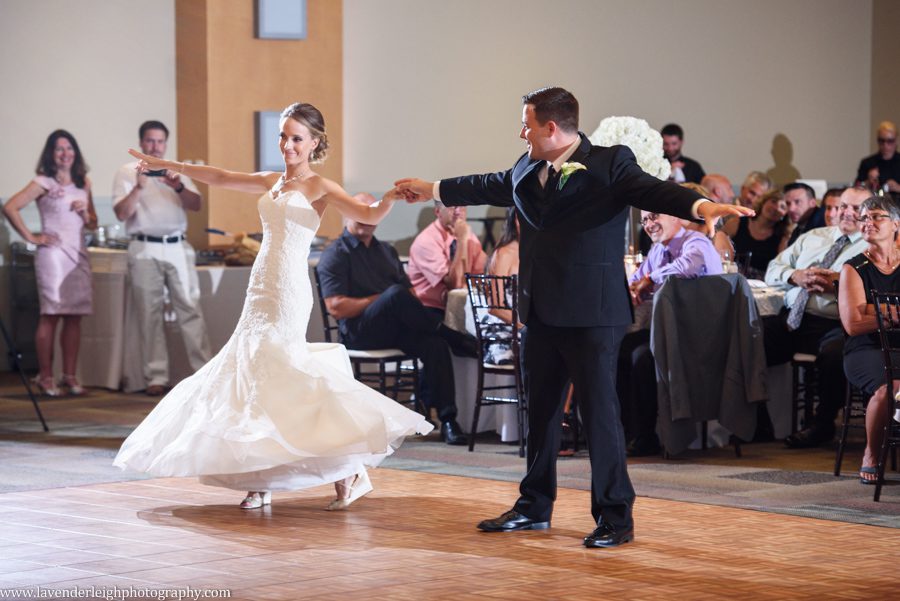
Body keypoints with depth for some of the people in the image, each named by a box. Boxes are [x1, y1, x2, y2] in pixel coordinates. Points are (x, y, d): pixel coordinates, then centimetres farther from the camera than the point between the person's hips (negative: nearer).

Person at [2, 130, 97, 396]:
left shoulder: (83, 184, 15)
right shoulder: (44, 183, -2)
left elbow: (93, 224, 21)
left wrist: (85, 213, 0)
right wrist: (31, 237, -10)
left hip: (78, 254, 5)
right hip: (53, 252, -5)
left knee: (74, 316, 4)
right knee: (50, 315, -6)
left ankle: (70, 375, 9)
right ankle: (45, 376, -2)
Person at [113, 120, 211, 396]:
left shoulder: (176, 171, 16)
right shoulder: (127, 173, 7)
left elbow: (196, 205, 5)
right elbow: (122, 213, -4)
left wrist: (179, 187, -13)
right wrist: (139, 187, -18)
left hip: (178, 247, 2)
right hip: (145, 249, -2)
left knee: (191, 309, -3)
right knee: (150, 314, -1)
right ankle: (156, 378, 2)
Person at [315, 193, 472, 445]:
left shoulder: (386, 251, 23)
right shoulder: (335, 255, 3)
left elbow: (410, 295, 17)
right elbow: (336, 308, -9)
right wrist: (381, 300, -9)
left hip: (395, 329, 5)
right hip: (359, 333, -5)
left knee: (435, 345, -27)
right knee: (395, 293, -34)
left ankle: (447, 420, -29)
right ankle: (455, 339, -19)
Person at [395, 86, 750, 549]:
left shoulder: (610, 164, -8)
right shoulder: (527, 170, 13)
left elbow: (651, 190, -22)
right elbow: (488, 187, 31)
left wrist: (700, 206, -41)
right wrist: (433, 190, 44)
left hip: (591, 313, -7)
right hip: (541, 311, 7)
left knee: (599, 411, -6)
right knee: (540, 409, 16)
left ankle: (614, 516, 2)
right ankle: (535, 506, 29)